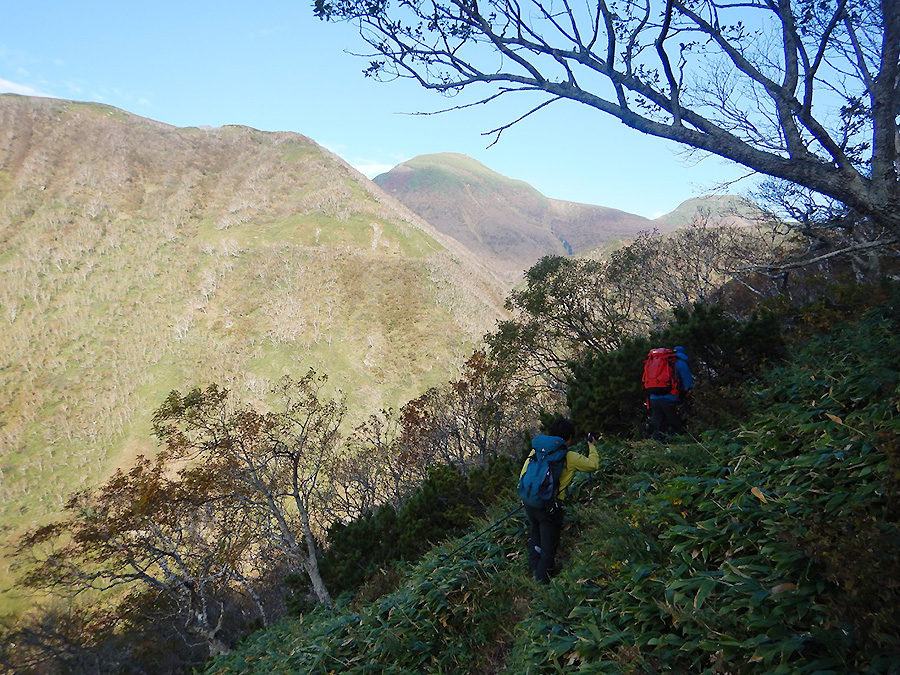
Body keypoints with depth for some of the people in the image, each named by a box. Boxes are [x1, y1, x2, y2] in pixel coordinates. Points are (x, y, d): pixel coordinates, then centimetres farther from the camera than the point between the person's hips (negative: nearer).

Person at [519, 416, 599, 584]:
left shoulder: (536, 449, 3)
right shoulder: (568, 457, -10)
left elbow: (523, 476, 6)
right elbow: (593, 464, 3)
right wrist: (591, 446, 20)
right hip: (550, 506, -5)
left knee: (534, 537, 25)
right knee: (549, 546, 10)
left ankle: (534, 570, 38)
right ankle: (543, 580, 18)